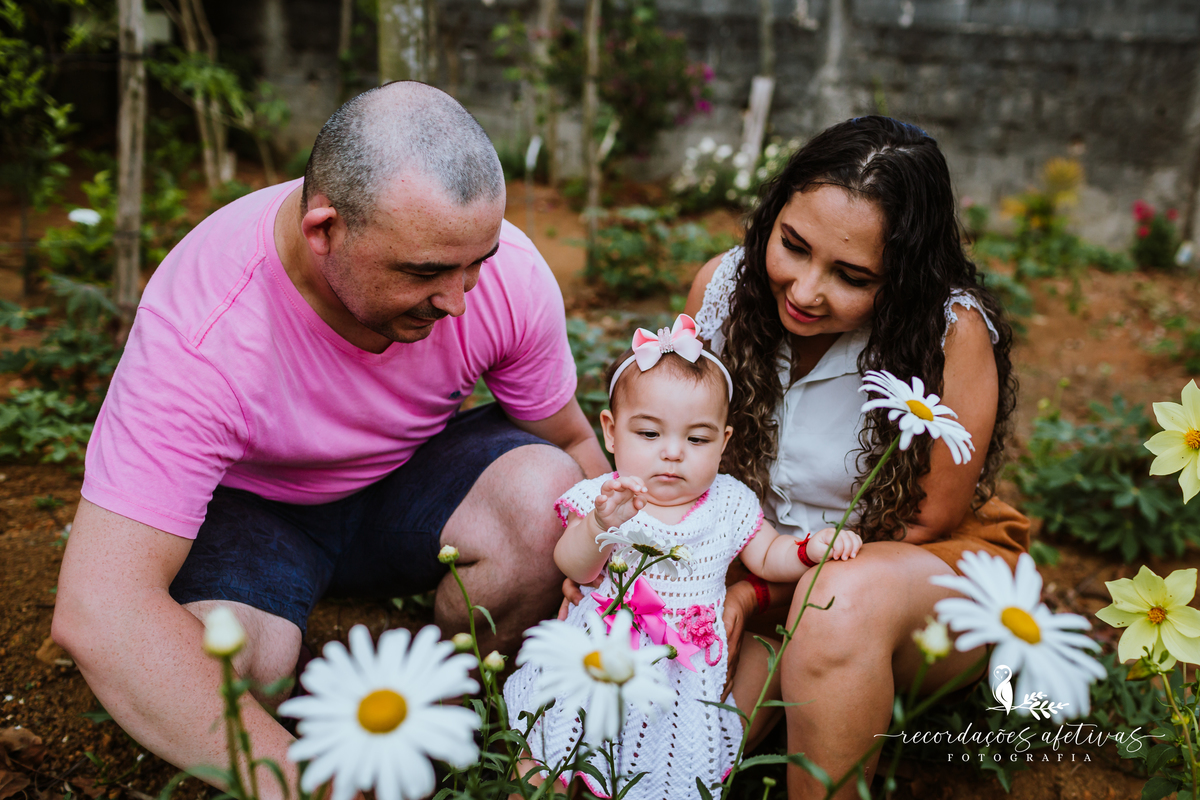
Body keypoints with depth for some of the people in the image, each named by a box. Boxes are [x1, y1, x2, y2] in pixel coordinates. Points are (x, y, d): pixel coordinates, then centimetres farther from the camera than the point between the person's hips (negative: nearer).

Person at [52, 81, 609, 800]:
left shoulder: (506, 270, -22)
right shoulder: (203, 330, -34)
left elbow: (572, 441, -5)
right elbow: (98, 610, -40)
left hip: (410, 474, 3)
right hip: (255, 502, -2)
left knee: (544, 492, -28)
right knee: (217, 657, -34)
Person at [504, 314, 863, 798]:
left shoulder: (728, 504, 2)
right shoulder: (601, 499, -7)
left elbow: (767, 558, 10)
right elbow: (575, 568, -19)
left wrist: (811, 547, -9)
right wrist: (600, 525, -38)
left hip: (694, 662, 3)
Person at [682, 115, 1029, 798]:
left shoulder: (953, 333, -24)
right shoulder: (724, 284, -13)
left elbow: (925, 519, -15)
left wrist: (754, 591, -22)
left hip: (927, 565, -2)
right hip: (751, 557, 3)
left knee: (843, 600, -39)